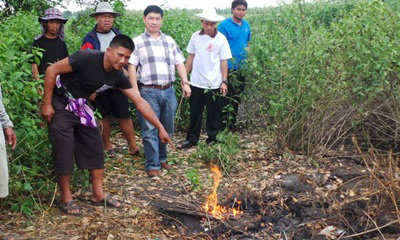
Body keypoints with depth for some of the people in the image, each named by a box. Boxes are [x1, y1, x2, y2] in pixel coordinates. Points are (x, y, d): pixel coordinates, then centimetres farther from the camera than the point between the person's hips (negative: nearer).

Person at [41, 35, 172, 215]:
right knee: (64, 150, -6)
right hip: (60, 104, -7)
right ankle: (66, 199, 8)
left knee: (94, 147, 5)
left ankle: (98, 195, 16)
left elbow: (140, 102, -4)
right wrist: (46, 104, -20)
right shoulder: (86, 59, -27)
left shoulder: (117, 76, -8)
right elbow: (51, 70, -22)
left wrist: (160, 128, -6)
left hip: (80, 106, 7)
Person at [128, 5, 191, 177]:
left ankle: (162, 158, 29)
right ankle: (153, 165, 5)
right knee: (150, 130, -4)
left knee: (166, 129, 12)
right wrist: (135, 90, -12)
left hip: (168, 91, 4)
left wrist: (185, 83, 3)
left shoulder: (169, 41, 14)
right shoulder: (137, 42, 1)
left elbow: (179, 63, 14)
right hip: (148, 92, -4)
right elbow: (131, 67, -3)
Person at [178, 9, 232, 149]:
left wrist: (224, 81, -9)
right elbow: (191, 57, 9)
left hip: (213, 84, -3)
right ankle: (192, 139, 23)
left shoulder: (221, 39, -8)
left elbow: (224, 61, -5)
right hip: (196, 82, 3)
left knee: (213, 113, 8)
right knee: (195, 112, 12)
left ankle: (213, 139, 23)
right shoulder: (195, 36, 1)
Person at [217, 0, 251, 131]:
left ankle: (233, 124, 29)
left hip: (242, 68, 6)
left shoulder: (246, 25, 8)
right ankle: (224, 124, 10)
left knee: (237, 96, 16)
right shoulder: (224, 25, -10)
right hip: (229, 67, -6)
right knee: (227, 97, -1)